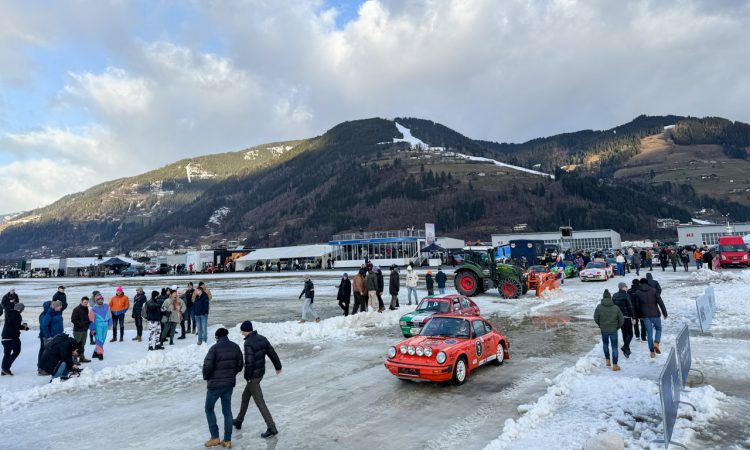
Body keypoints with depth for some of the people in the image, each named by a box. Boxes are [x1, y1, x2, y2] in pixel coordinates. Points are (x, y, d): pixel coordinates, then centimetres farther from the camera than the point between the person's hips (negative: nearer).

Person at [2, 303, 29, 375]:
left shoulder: (8, 312, 10)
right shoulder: (17, 315, -14)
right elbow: (17, 327, -17)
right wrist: (24, 327, -1)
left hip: (5, 336, 8)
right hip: (13, 337, -8)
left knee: (6, 353, 12)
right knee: (16, 351, 1)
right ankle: (6, 368, -6)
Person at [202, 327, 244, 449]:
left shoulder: (215, 348, -16)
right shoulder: (235, 347, 1)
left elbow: (207, 365, -18)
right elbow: (240, 365, 4)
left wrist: (206, 377, 1)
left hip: (215, 384, -5)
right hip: (230, 384, 5)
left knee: (209, 409, 16)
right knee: (227, 410, 13)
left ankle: (215, 437, 15)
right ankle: (227, 440, 17)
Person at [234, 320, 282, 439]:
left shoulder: (248, 343, -22)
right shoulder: (262, 338, 1)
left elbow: (249, 362, -26)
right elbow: (272, 353, 6)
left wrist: (247, 377, -12)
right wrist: (278, 366, 15)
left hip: (253, 376, -9)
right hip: (261, 372, 9)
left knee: (260, 402, -2)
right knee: (245, 397, 25)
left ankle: (271, 428, 1)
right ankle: (239, 421, 41)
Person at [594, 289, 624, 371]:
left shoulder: (599, 307, -10)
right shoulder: (615, 307, -8)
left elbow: (596, 318, -7)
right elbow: (622, 320, -4)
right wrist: (617, 327, 12)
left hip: (603, 330, 1)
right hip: (613, 330, -1)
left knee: (605, 344, 24)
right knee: (614, 347, 8)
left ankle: (608, 360, 27)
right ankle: (615, 365, 10)